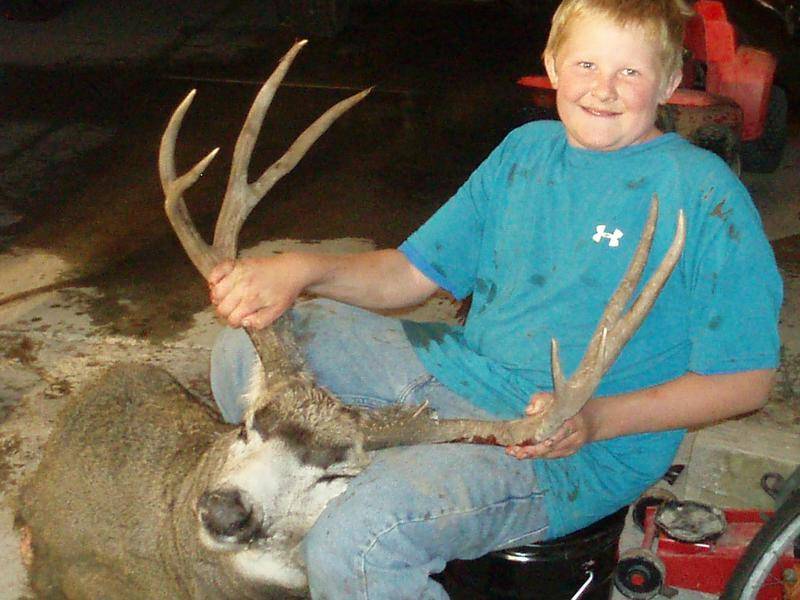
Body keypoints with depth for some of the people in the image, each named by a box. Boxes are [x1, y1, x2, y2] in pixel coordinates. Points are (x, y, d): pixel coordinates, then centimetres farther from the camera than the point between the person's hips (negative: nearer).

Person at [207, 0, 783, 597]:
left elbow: (747, 379, -10)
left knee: (355, 541, -32)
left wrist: (593, 419, -24)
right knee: (249, 346, 9)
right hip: (459, 368, 7)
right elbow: (412, 272, 9)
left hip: (587, 450, -7)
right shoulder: (526, 150, 7)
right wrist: (301, 269, -11)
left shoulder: (705, 194, -11)